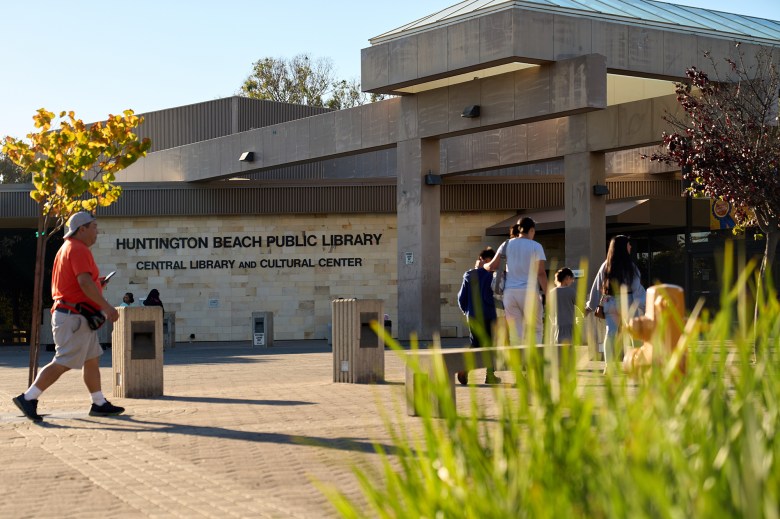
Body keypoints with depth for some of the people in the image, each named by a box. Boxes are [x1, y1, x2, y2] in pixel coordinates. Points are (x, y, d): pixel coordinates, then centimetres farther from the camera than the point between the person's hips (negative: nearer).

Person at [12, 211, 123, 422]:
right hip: (74, 316, -11)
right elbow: (85, 282, -26)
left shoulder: (67, 248, 19)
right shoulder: (78, 249, -14)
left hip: (77, 317, 11)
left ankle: (99, 404, 18)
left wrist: (95, 283, 19)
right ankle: (28, 398, -8)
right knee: (63, 363, -10)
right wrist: (106, 306, -26)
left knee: (92, 360, 13)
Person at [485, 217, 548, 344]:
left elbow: (493, 266, 2)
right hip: (529, 292, -3)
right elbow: (541, 273, -6)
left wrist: (482, 265, 24)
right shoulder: (536, 246, 0)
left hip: (510, 292, 3)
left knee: (516, 333, 5)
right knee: (535, 330, 6)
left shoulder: (507, 244, 8)